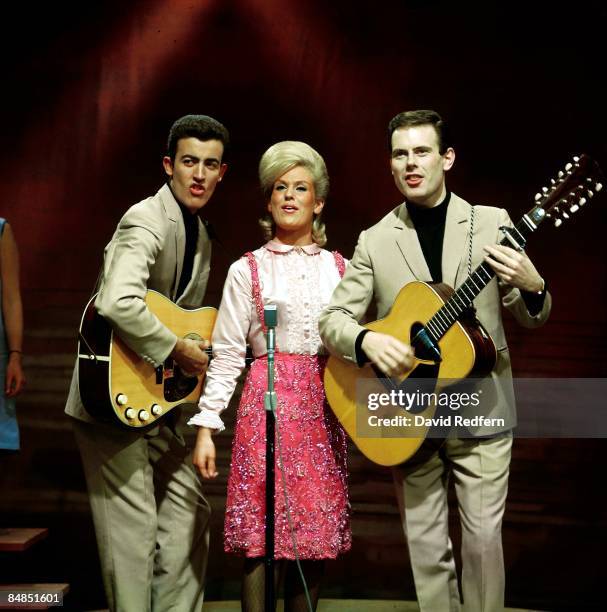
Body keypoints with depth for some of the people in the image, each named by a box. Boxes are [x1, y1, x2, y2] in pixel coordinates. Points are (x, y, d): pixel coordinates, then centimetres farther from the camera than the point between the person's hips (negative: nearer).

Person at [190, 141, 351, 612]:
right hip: (268, 401, -2)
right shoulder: (248, 270, 3)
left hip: (324, 407, 3)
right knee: (260, 531, -4)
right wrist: (207, 426, -5)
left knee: (318, 531, 4)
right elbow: (227, 354, 1)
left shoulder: (339, 268, 11)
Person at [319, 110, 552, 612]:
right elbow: (332, 319, 0)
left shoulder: (493, 223, 0)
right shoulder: (375, 241, 2)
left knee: (483, 538, 5)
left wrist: (532, 287, -20)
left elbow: (531, 318, 4)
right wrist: (366, 340, -22)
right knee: (426, 544, 9)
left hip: (481, 410, -1)